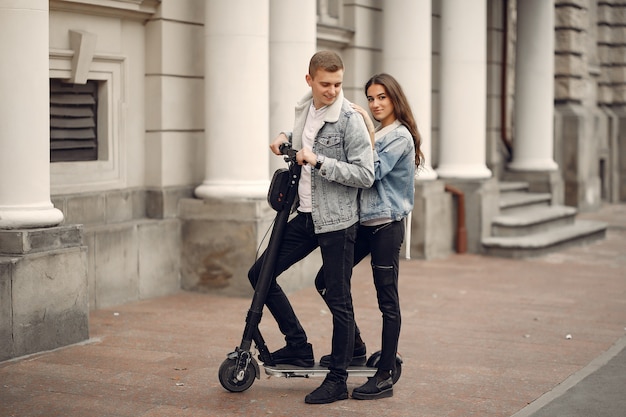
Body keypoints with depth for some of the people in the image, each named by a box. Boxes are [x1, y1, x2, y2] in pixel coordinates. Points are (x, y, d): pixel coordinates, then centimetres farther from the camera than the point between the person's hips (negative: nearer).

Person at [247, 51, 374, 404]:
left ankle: (338, 381, 12)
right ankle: (299, 347, 18)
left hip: (337, 220, -7)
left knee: (339, 301, 0)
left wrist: (318, 161, -23)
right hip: (306, 216, 7)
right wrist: (286, 138, 9)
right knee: (260, 274, 7)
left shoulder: (350, 119, -15)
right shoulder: (304, 109, 7)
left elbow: (366, 175, -18)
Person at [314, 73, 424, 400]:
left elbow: (374, 172, -19)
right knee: (325, 281, 8)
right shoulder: (376, 134, 16)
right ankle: (355, 349, 21)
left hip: (386, 226, -9)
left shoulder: (400, 136, -9)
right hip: (364, 222, 9)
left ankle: (385, 377, 4)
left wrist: (368, 131, -18)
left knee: (387, 301, -3)